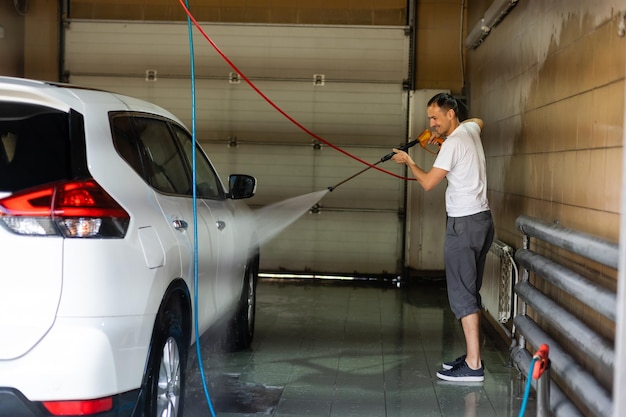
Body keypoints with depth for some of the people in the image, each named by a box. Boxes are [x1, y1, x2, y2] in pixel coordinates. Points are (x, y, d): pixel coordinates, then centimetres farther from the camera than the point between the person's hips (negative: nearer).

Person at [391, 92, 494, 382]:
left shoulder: (453, 143, -16)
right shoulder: (471, 129, 11)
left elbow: (428, 183, -14)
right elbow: (478, 121, 38)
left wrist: (408, 162, 2)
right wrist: (442, 132, 29)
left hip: (464, 224, -10)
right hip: (482, 220, 10)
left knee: (462, 295, -9)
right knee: (470, 292, 13)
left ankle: (473, 366, -9)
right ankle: (473, 355, 17)